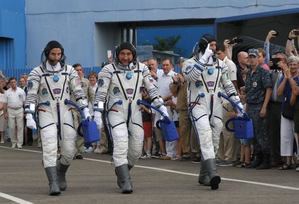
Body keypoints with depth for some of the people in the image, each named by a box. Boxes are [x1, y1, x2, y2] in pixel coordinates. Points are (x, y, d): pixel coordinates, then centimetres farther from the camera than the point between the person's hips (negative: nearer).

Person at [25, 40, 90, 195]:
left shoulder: (69, 70, 5)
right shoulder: (37, 72, -2)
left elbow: (78, 91, 5)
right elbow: (31, 96, -6)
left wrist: (86, 111, -3)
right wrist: (29, 117, -15)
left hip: (65, 113, 3)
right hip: (46, 114, -3)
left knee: (69, 150, 0)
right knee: (49, 149, -15)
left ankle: (60, 174, 28)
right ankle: (53, 184, -17)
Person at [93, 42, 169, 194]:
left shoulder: (141, 69, 6)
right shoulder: (109, 70, -5)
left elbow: (152, 89, 8)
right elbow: (100, 94, -7)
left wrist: (161, 107, 0)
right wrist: (97, 115, -14)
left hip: (135, 113, 4)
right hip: (116, 112, -4)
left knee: (136, 149, 5)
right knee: (121, 145, -17)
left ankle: (121, 172, 29)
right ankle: (125, 182, -16)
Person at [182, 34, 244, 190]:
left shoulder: (219, 64, 15)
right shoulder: (191, 63, -1)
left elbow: (227, 84, 21)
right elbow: (192, 75, -23)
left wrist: (237, 102, 14)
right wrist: (204, 58, -21)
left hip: (216, 107, 6)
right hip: (198, 105, -5)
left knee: (214, 141, 5)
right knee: (206, 137, -22)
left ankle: (204, 176, 16)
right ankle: (212, 174, -34)